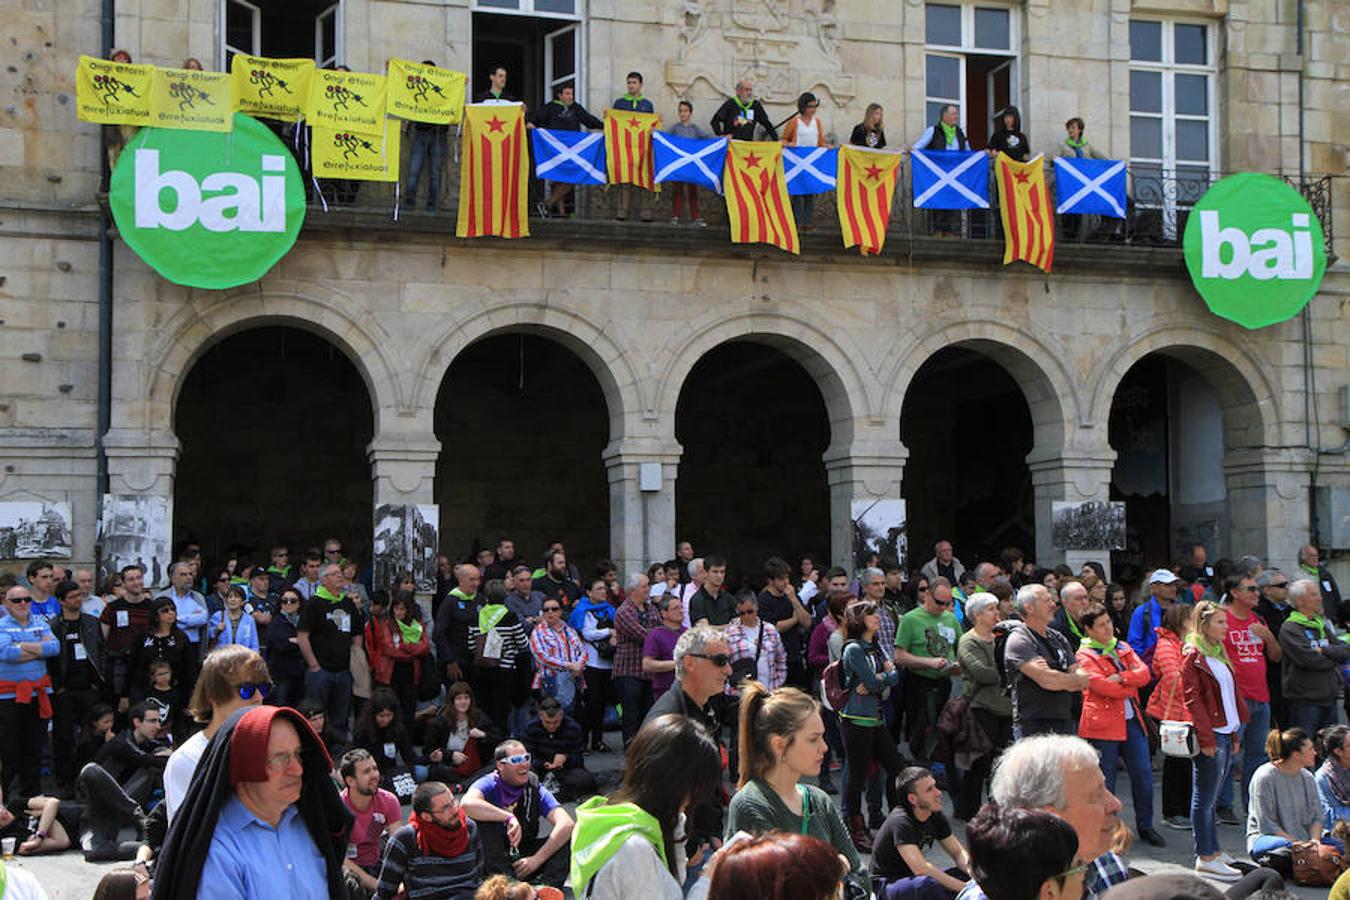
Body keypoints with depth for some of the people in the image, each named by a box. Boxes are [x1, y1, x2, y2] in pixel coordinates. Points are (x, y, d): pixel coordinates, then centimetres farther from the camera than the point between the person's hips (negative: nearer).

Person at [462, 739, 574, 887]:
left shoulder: (535, 788, -3)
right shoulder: (489, 785, -11)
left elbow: (567, 824, -16)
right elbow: (467, 804, -37)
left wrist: (537, 859, -26)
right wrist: (509, 817, -41)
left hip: (524, 856, 3)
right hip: (492, 857, -3)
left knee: (566, 836, -16)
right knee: (487, 817, -27)